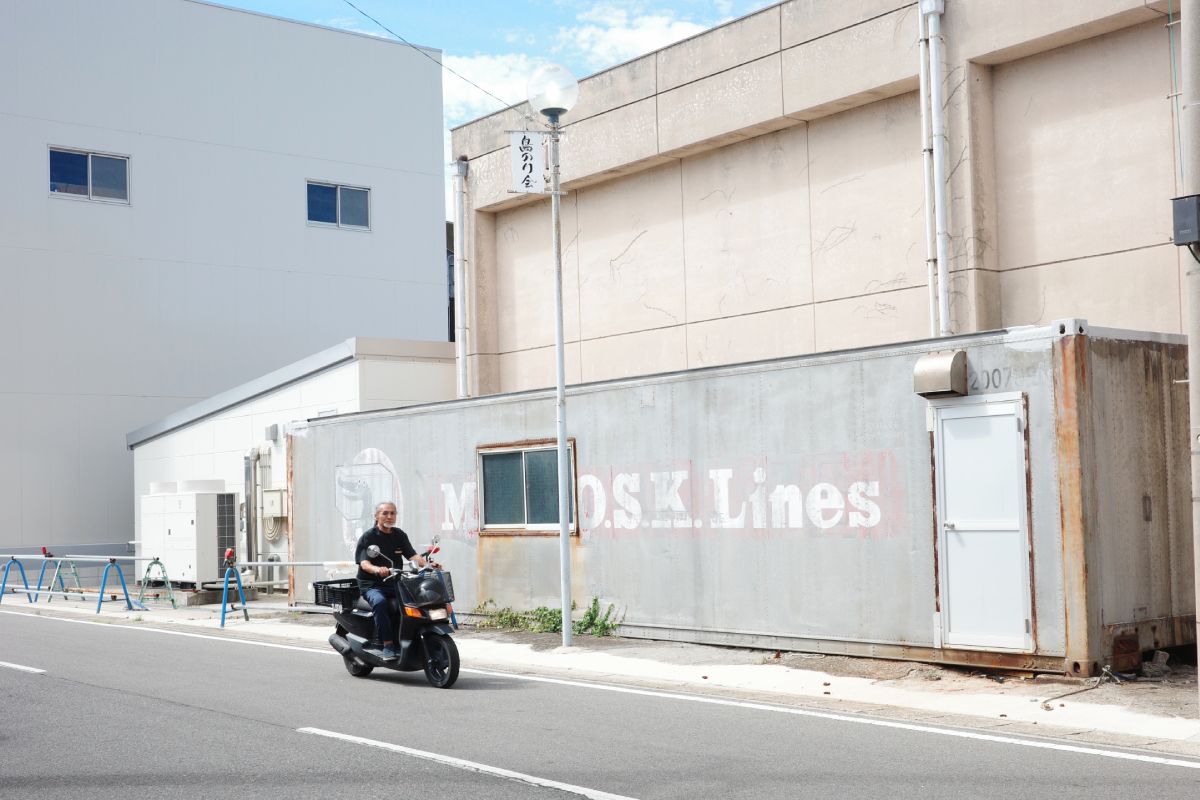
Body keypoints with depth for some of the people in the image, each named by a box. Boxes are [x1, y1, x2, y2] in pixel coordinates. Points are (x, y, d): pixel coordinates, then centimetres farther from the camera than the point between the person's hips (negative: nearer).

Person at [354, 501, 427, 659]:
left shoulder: (399, 535, 14)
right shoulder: (368, 537, -1)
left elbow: (413, 555, 3)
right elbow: (364, 563, -15)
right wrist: (377, 569, -37)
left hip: (395, 583, 5)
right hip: (372, 585, -5)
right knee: (380, 602, -36)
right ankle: (388, 645, -34)